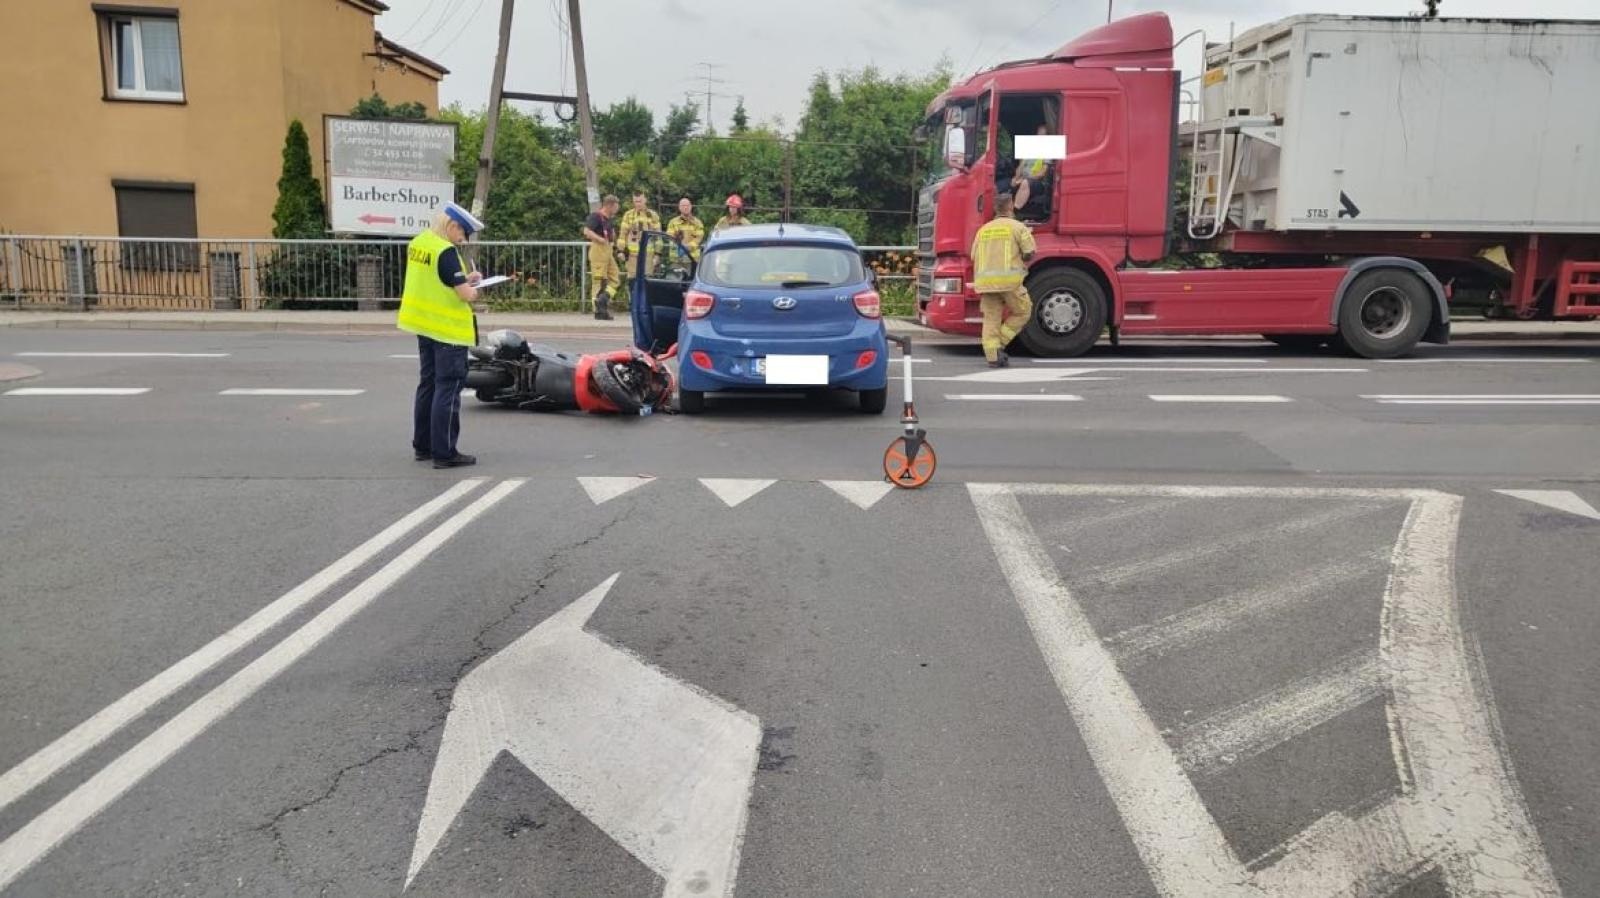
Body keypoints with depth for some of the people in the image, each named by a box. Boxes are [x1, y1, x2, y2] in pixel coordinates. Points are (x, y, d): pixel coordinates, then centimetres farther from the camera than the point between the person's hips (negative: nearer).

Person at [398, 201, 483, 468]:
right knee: (448, 389, -4)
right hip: (448, 329, -9)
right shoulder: (446, 252, -20)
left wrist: (464, 279, 9)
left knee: (428, 383, 17)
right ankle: (444, 453, -2)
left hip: (424, 325, 9)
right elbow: (465, 295, -22)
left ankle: (423, 446, 25)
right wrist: (473, 290, -1)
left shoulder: (417, 243, 7)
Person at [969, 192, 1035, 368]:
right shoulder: (1018, 227, 3)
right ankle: (999, 345, 1)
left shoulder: (983, 229, 17)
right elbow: (1030, 253, -3)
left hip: (985, 281, 5)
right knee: (1022, 312, 12)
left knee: (991, 319, 8)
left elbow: (974, 257, 15)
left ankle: (992, 356, 0)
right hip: (1009, 280, -4)